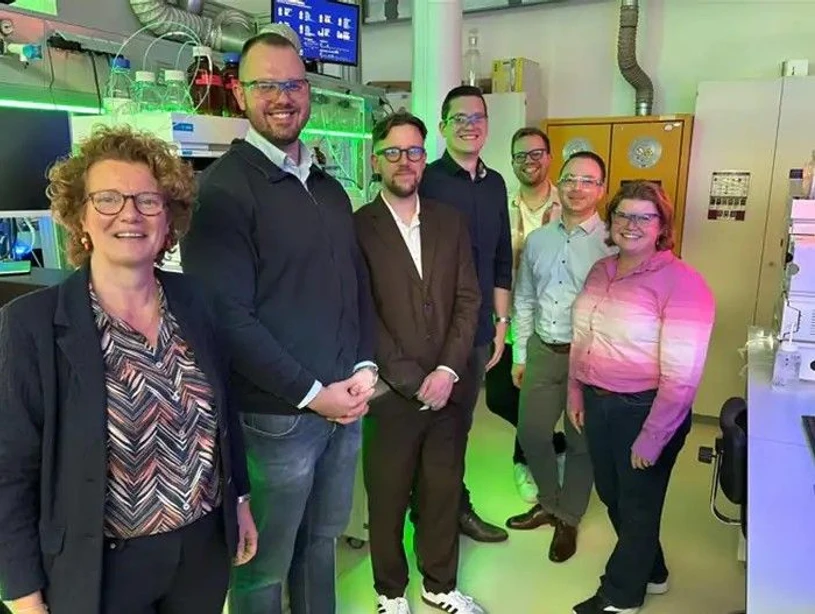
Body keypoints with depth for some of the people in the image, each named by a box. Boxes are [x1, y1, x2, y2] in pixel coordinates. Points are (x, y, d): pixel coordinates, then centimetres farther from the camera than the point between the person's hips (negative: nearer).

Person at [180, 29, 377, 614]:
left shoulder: (330, 188, 12)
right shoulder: (224, 187, -11)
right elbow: (228, 316, -18)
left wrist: (365, 368, -1)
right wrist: (312, 394, -16)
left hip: (347, 404, 7)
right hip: (277, 415, -6)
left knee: (322, 541, 23)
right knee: (265, 566, 13)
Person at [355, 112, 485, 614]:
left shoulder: (451, 221, 7)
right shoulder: (358, 227, -6)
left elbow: (468, 300, 3)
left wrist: (447, 372, -8)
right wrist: (414, 381, -11)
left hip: (448, 387, 4)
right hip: (390, 393, -3)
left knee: (444, 491, 16)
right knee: (388, 497, 14)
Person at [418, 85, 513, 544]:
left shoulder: (495, 184, 9)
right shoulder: (426, 181, -9)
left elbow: (501, 260, 13)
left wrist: (501, 323, 11)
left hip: (478, 328, 5)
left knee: (459, 424, 17)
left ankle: (455, 508, 34)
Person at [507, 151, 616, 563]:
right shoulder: (537, 240, 7)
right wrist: (520, 355, 11)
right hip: (542, 350, 5)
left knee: (580, 441, 11)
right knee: (530, 433, 14)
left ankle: (569, 518, 33)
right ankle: (549, 502, 40)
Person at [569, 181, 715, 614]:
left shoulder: (681, 282, -19)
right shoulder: (601, 271, 4)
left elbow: (681, 376, -21)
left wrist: (651, 439, -18)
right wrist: (576, 393, 12)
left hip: (645, 410, -7)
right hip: (598, 404, 7)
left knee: (639, 505, 15)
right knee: (611, 496, 22)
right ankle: (650, 572, 48)